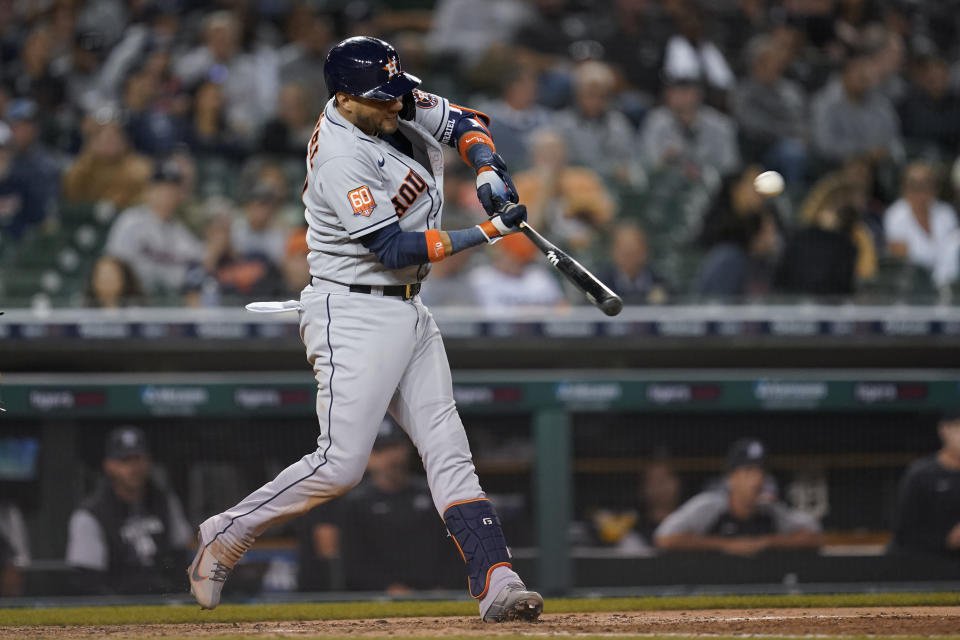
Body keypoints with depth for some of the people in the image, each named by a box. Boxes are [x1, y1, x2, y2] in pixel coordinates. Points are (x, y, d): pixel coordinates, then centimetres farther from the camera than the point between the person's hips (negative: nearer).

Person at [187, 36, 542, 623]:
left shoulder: (400, 101, 1)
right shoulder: (341, 161, -24)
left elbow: (465, 123, 15)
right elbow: (396, 249, -25)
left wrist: (489, 174, -6)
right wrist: (488, 232, -21)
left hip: (408, 310, 9)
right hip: (354, 315, -9)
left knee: (449, 452, 0)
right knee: (341, 465, -12)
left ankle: (496, 582, -5)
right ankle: (226, 535, 6)